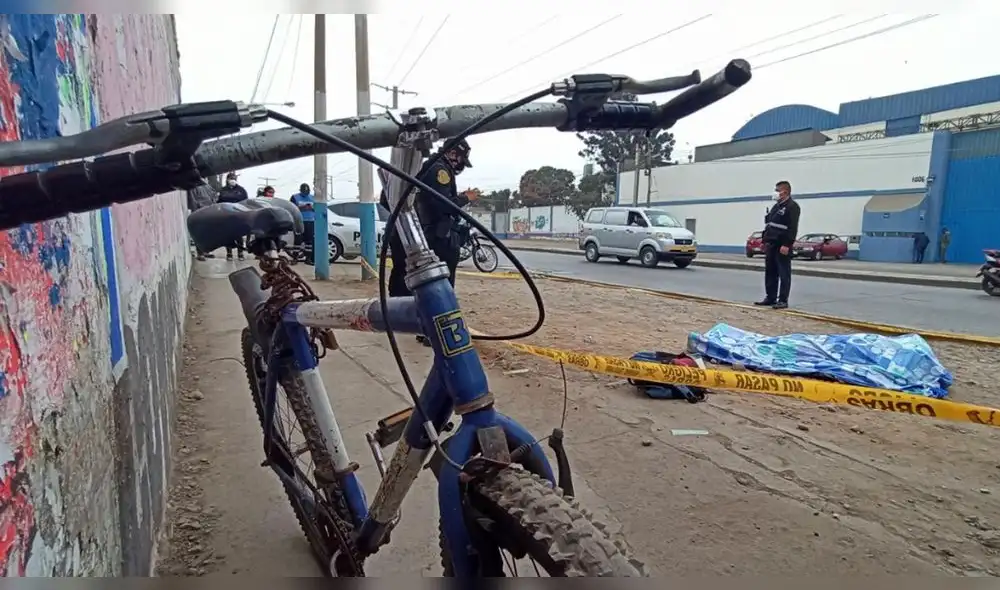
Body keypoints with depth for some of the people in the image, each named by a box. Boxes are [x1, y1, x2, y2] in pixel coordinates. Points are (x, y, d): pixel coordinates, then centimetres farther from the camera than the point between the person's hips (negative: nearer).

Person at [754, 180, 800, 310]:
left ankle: (783, 300, -1)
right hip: (771, 245, 9)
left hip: (782, 246, -9)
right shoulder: (776, 206, 19)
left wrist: (786, 245, -24)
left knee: (784, 274, -3)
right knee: (770, 272, 12)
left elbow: (793, 228, -18)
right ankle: (770, 298, 19)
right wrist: (765, 240, 17)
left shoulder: (792, 207, -10)